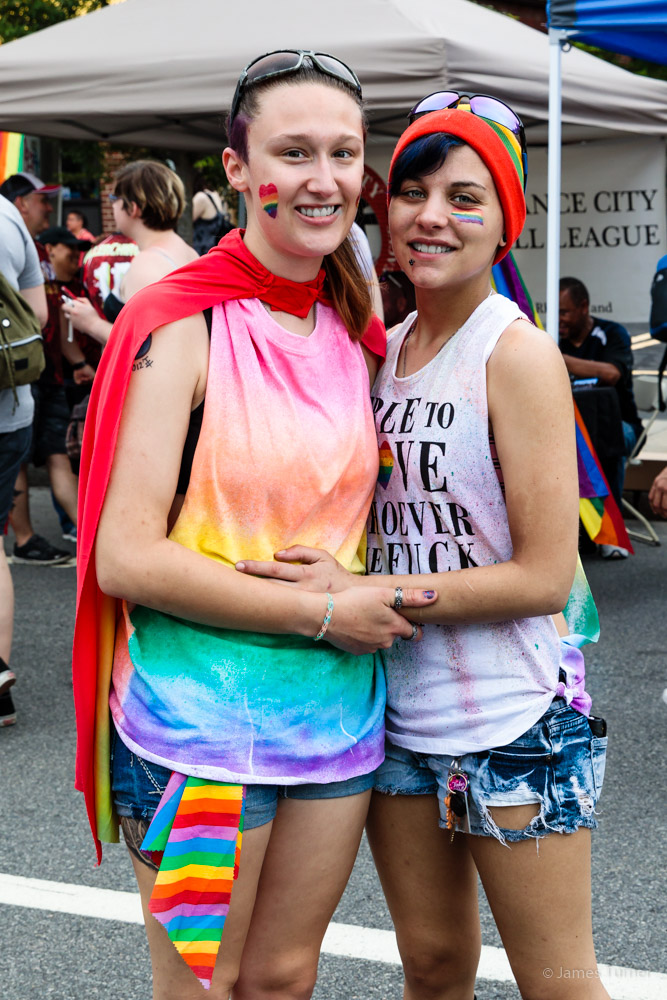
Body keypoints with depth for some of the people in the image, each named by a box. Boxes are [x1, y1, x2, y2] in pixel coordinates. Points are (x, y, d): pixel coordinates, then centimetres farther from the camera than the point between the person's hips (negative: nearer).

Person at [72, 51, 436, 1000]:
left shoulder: (357, 326, 6)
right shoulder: (184, 325, -12)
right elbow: (126, 559, -17)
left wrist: (363, 589, -3)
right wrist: (324, 611, -16)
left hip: (338, 706, 6)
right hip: (202, 712, -5)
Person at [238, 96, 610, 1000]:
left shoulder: (518, 354, -13)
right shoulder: (382, 348, 7)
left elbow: (546, 576, -17)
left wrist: (359, 592, -19)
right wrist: (324, 573, -2)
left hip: (512, 722, -6)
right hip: (398, 713, 6)